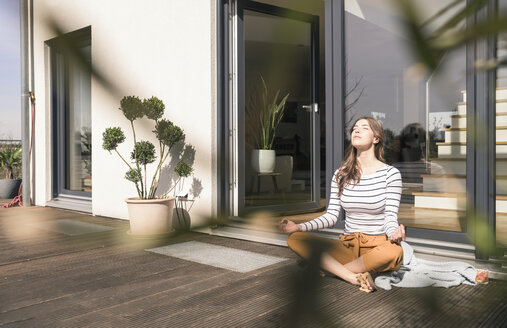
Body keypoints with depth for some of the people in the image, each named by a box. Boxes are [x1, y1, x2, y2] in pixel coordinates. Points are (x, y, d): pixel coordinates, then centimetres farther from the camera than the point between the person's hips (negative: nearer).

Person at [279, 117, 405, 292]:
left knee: (394, 252, -40)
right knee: (294, 239, -17)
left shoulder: (390, 173, -3)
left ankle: (331, 268, -18)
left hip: (377, 247, -3)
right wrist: (299, 226, -8)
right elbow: (331, 215, 6)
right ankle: (355, 277, -25)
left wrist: (394, 233, -31)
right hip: (348, 246, 3)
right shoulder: (341, 174, 8)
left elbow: (390, 216, -7)